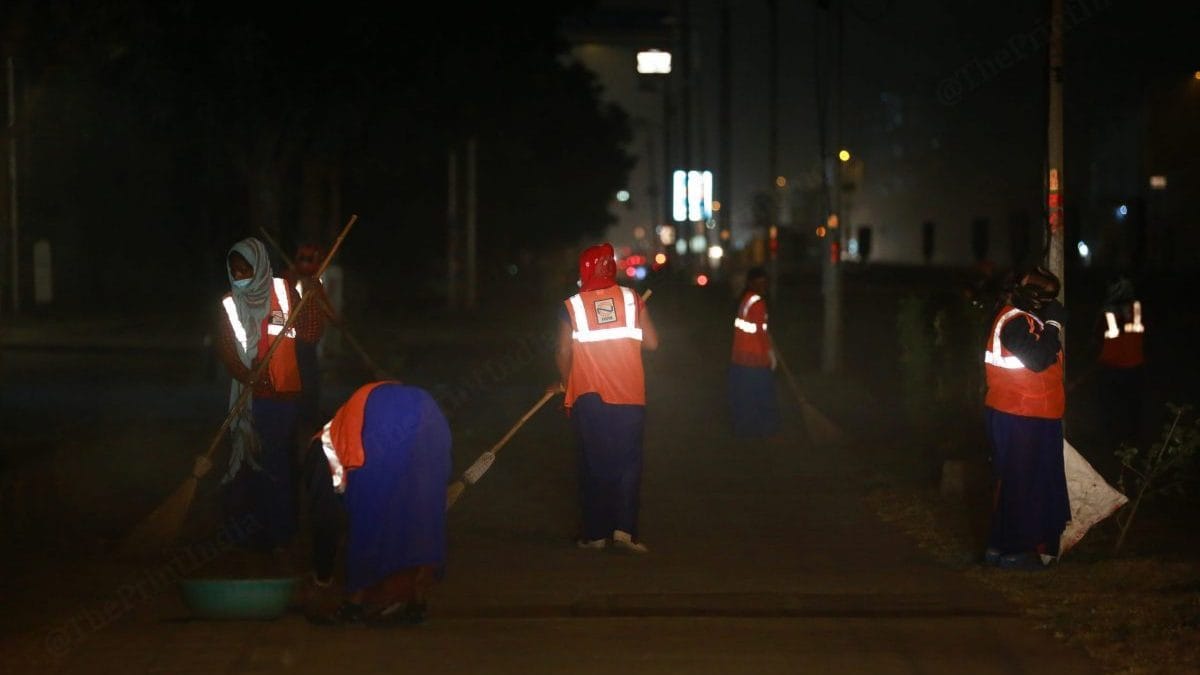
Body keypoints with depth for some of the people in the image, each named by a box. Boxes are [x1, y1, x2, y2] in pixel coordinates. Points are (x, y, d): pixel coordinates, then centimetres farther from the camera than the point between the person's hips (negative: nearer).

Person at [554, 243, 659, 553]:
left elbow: (564, 352, -4)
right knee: (628, 463, 4)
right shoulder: (631, 299, 0)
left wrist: (565, 383, 13)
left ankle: (594, 533, 8)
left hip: (588, 399, 0)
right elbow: (652, 342, -1)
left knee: (593, 465, 8)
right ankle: (624, 527, -8)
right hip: (629, 398, 0)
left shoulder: (572, 307, -3)